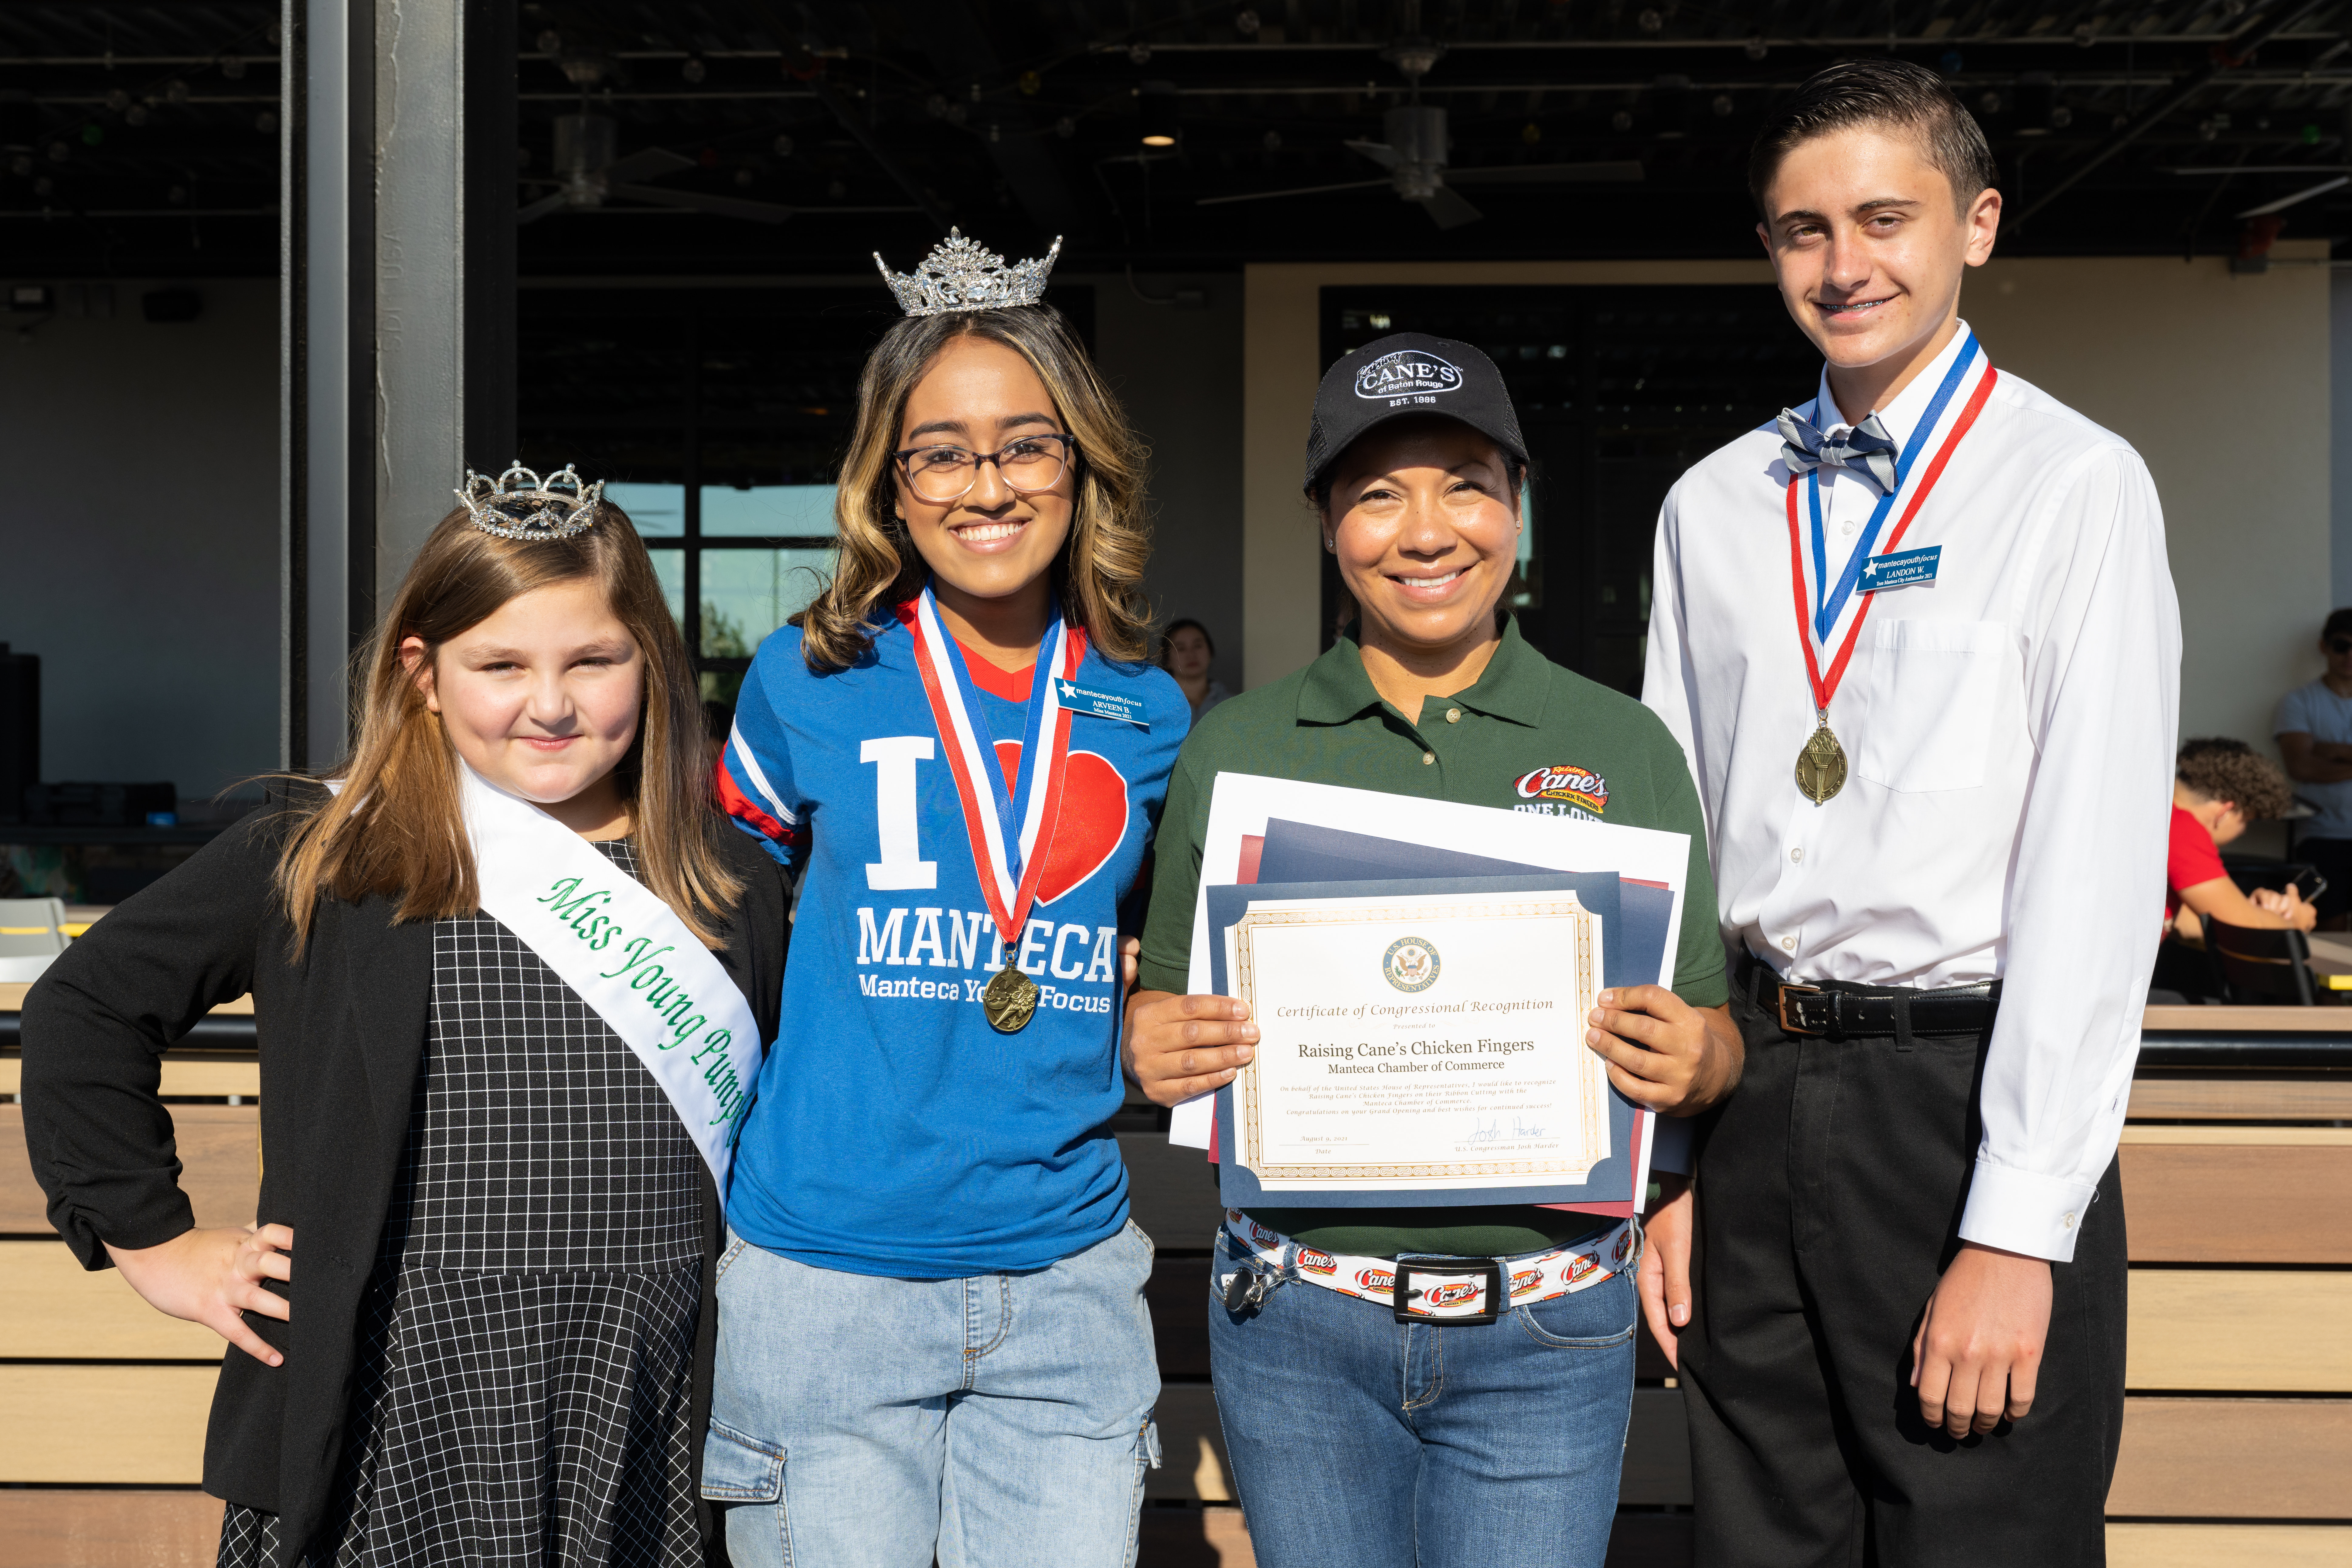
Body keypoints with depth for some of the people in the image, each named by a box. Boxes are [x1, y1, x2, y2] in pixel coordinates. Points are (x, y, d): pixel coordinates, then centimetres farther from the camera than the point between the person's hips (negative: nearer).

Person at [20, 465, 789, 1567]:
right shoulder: (318, 865, -1)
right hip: (384, 1438, -2)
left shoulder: (730, 892, 6)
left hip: (640, 1436, 2)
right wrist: (151, 1240, 3)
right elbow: (86, 1010, 6)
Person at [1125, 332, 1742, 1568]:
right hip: (1294, 1326, 1)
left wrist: (1694, 1063, -15)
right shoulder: (1235, 749, 5)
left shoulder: (1622, 748, 3)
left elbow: (1710, 1035, 7)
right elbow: (1163, 1009, 10)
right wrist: (1153, 1047, -12)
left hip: (1543, 1334, -1)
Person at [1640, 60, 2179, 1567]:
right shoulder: (1713, 507, 10)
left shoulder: (2075, 486, -4)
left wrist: (2017, 1231, -14)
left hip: (1968, 1097, -4)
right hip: (1751, 1095, 4)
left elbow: (2097, 870, -10)